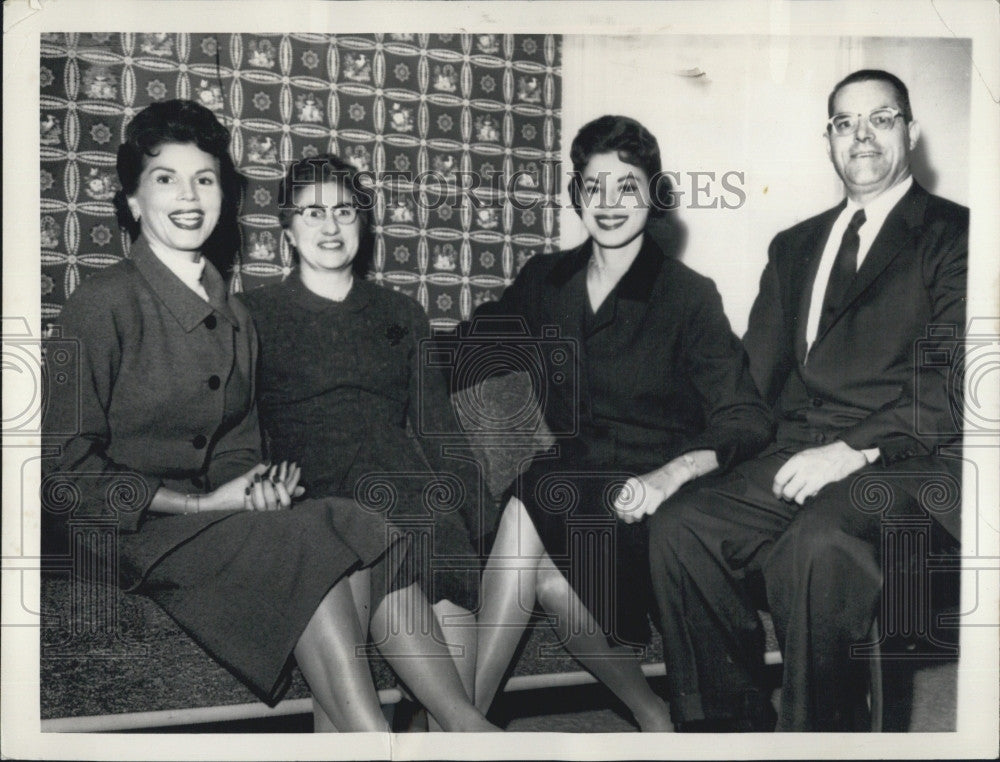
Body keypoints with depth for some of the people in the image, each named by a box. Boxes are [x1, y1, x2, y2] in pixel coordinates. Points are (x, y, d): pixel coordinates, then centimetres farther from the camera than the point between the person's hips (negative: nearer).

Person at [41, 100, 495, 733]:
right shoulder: (104, 305, -7)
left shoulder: (235, 319, 14)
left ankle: (459, 719, -25)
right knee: (309, 545, -29)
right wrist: (199, 504, -14)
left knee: (372, 534, -21)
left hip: (207, 514, 6)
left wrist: (256, 486, -8)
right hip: (125, 533, -6)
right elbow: (63, 471, -10)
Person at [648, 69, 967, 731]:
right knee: (679, 528, -19)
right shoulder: (794, 246, 24)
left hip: (901, 460, -5)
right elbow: (757, 372, 18)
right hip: (797, 453, 5)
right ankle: (729, 730, -6)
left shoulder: (954, 234, 5)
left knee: (815, 545, -34)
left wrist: (853, 449, -18)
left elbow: (954, 380, -8)